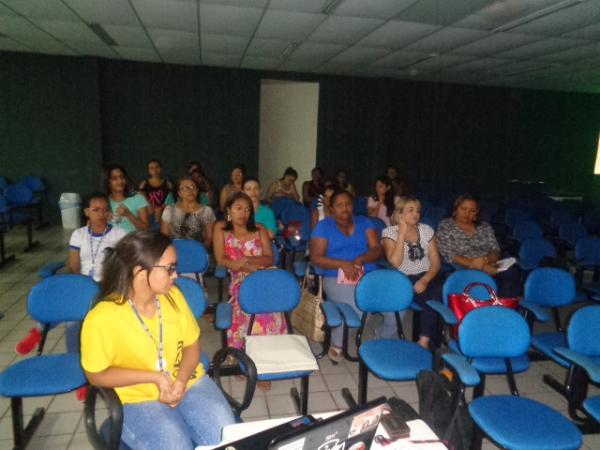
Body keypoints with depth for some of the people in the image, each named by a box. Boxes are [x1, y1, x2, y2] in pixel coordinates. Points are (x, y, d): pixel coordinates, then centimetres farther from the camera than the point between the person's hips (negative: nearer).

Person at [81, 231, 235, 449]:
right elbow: (96, 375, -9)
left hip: (189, 383, 3)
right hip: (139, 398, -3)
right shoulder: (101, 318, -18)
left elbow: (192, 344, 4)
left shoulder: (173, 295, -4)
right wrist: (154, 377, -16)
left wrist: (181, 380, -13)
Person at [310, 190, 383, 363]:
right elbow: (316, 257, -3)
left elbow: (377, 250, 6)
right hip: (337, 279, -3)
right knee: (358, 310, -32)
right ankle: (336, 345, -1)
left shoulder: (364, 222, 16)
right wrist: (342, 264, -17)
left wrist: (360, 259, -16)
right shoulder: (323, 226, 6)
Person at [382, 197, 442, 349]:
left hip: (427, 277, 3)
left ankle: (424, 341, -19)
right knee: (429, 299, -30)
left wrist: (425, 280, -15)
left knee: (436, 295, -29)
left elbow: (436, 262, 4)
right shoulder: (389, 232, -2)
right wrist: (402, 232, -15)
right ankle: (428, 339, -13)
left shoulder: (426, 230, 9)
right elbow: (394, 262, -16)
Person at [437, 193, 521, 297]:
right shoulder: (445, 226, 5)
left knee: (511, 271, -27)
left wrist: (485, 260, -14)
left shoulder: (484, 226, 18)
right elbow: (448, 255, -5)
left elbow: (496, 251, 11)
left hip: (490, 267, 4)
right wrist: (473, 264, -16)